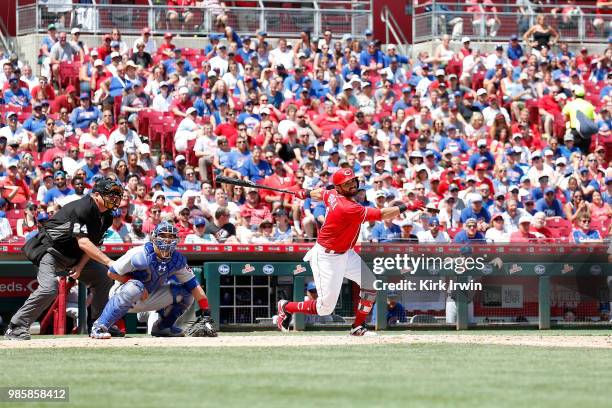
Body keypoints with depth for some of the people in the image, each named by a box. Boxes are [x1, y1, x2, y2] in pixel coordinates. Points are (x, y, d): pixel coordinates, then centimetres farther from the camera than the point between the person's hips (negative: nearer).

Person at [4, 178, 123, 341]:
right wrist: (109, 262, -38)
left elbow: (93, 244, 2)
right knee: (49, 288, -28)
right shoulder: (82, 208, -27)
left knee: (103, 278, 4)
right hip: (51, 249, -9)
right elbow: (83, 243, -34)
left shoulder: (107, 217, 2)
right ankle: (16, 327, -21)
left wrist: (80, 266, -14)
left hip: (74, 255, 9)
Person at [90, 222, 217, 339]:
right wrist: (135, 285, -22)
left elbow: (194, 286, -5)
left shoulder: (177, 260, -7)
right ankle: (99, 327, -35)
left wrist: (206, 313, -12)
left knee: (184, 293, -5)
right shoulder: (140, 254, -23)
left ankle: (162, 327, 11)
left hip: (148, 298, 6)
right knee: (134, 288, -41)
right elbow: (112, 273, -17)